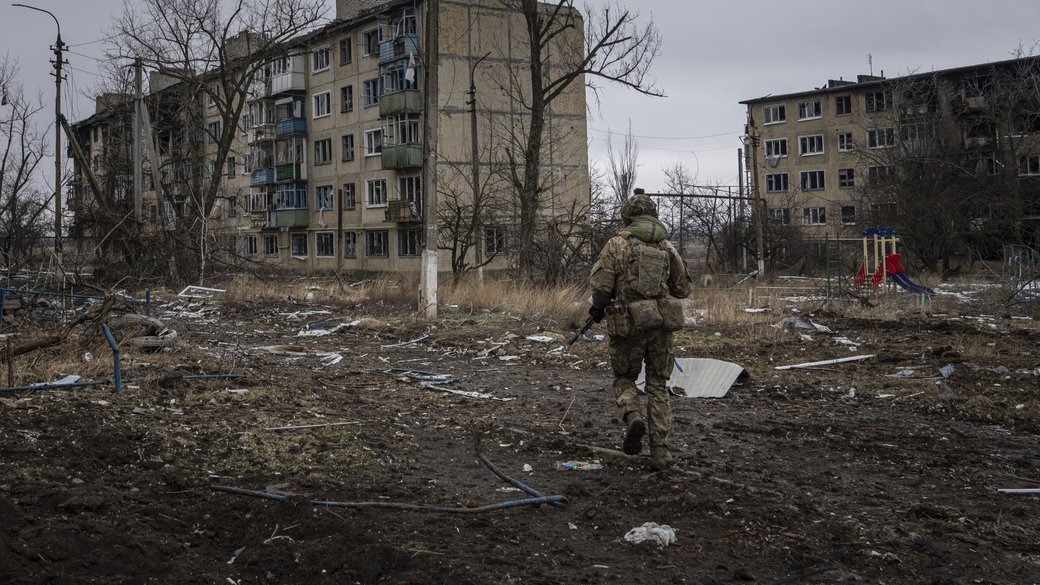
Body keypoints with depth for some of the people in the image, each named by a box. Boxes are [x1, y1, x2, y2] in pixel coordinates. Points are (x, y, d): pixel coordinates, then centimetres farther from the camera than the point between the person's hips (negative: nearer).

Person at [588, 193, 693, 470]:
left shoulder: (618, 244, -4)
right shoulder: (668, 247, 7)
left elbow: (600, 284, -10)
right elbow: (684, 288, 13)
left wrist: (597, 309, 9)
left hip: (628, 325, -2)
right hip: (662, 323, 3)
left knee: (624, 378, 18)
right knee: (658, 386, 12)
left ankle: (632, 417, -11)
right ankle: (659, 449, 7)